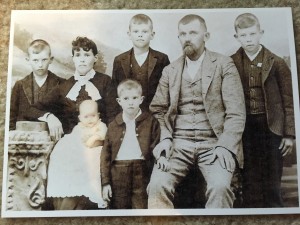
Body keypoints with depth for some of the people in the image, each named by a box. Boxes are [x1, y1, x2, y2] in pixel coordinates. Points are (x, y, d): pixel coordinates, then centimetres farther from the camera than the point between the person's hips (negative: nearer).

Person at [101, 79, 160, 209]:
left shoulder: (150, 122, -1)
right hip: (118, 177, 2)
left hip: (142, 175, -2)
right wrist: (105, 182, 0)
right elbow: (106, 154, 5)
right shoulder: (113, 126, 5)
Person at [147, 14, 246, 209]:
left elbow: (236, 112, -3)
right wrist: (165, 138, -5)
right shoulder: (170, 70, 15)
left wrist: (225, 146, -15)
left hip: (213, 143, -2)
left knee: (220, 187, -30)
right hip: (179, 143, 2)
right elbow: (158, 109, 12)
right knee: (157, 185, -24)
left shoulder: (224, 65, 4)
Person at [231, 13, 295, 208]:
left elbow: (288, 101, 0)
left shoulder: (276, 63, -2)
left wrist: (289, 134, -3)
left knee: (272, 182, 8)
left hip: (271, 126, -1)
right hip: (244, 127, 2)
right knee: (250, 181, 11)